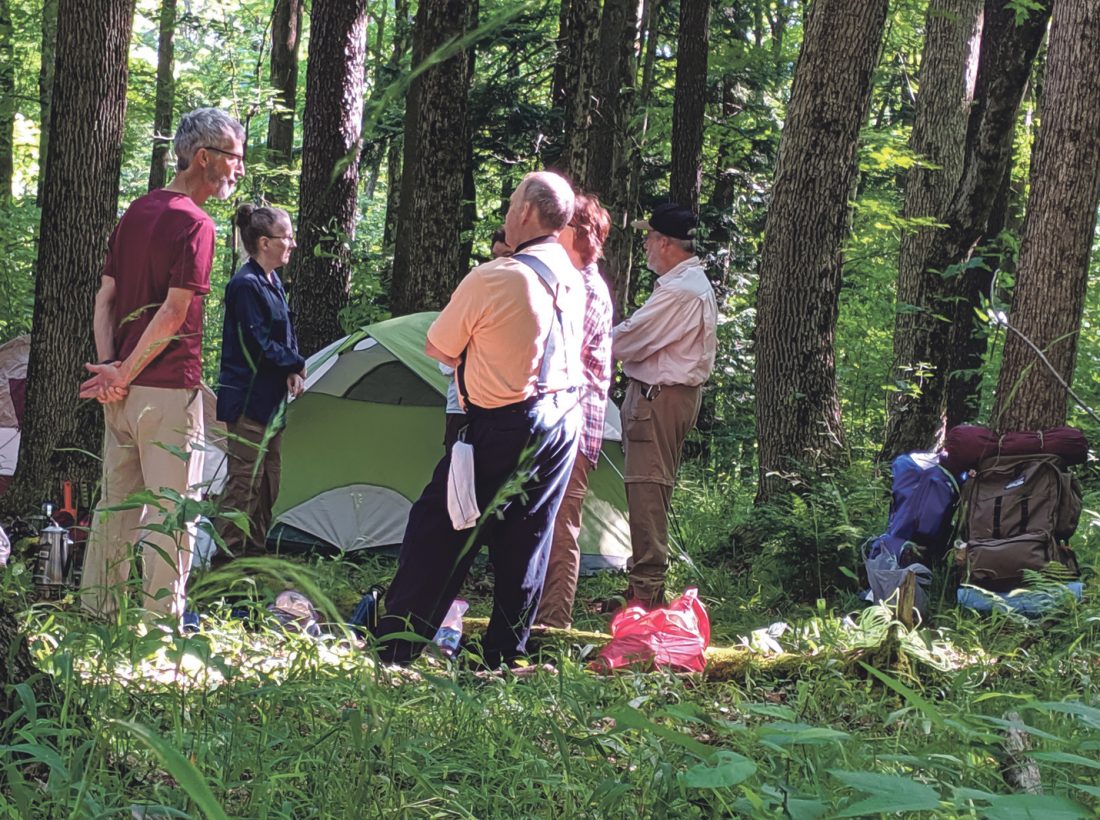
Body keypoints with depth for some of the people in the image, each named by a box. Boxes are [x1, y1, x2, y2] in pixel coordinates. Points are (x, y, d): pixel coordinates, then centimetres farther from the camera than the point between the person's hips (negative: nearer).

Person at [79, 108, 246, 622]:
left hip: (121, 390, 8)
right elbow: (174, 314, -18)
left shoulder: (136, 212, 12)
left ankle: (98, 612, 24)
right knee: (171, 511, -1)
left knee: (116, 503, 16)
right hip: (169, 390, -8)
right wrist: (123, 374, -11)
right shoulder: (196, 225, -13)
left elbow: (105, 296, 9)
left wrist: (109, 366, 0)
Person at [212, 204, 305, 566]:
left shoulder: (272, 282, 13)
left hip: (270, 399, 10)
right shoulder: (246, 284, -17)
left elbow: (286, 333, 18)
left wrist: (292, 370, 0)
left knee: (268, 481, 15)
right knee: (244, 481, -7)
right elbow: (260, 343, -19)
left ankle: (254, 550, 24)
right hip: (247, 398, -10)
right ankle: (226, 557, -2)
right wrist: (297, 365, -6)